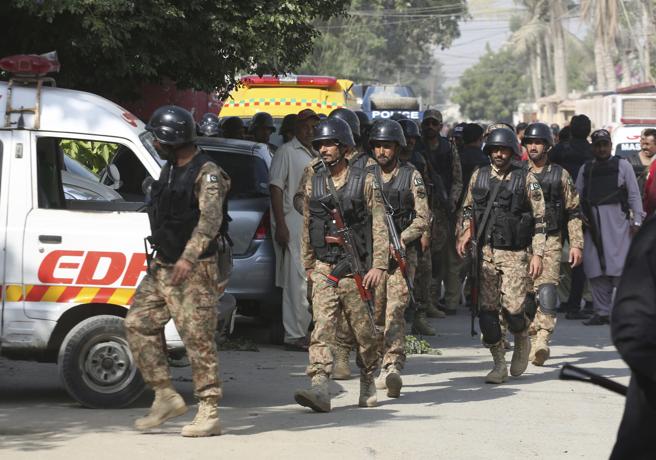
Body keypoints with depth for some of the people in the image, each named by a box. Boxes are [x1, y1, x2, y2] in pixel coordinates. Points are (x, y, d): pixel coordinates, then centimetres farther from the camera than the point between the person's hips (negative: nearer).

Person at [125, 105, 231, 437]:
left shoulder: (206, 174, -14)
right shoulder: (170, 170, 14)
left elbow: (210, 219, -26)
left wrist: (189, 258, -36)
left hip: (194, 270, -9)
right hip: (162, 267, 9)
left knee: (198, 339, -8)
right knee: (138, 324, 6)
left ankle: (209, 415, -5)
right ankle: (166, 397, 12)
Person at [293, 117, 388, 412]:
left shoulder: (365, 182, 0)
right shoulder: (313, 183, 11)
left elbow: (379, 225, -3)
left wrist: (378, 265, -10)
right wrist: (308, 264, 16)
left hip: (356, 267, -2)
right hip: (323, 267, 2)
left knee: (363, 330, 6)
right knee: (322, 327, -11)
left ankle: (368, 384, 26)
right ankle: (319, 388, -21)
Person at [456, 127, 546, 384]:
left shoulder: (526, 180, -1)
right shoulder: (479, 177, 9)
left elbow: (539, 219, 0)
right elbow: (468, 208, 22)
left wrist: (537, 254, -6)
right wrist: (466, 232, 2)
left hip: (515, 254, -3)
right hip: (486, 252, 3)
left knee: (513, 308, -12)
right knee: (487, 310, -2)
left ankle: (522, 341, 22)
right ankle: (499, 365, 8)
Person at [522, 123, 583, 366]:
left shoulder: (560, 175, 6)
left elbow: (573, 212, 7)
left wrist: (576, 244, 1)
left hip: (550, 240, -3)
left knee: (547, 288, -17)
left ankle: (542, 341, -27)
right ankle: (532, 337, 18)